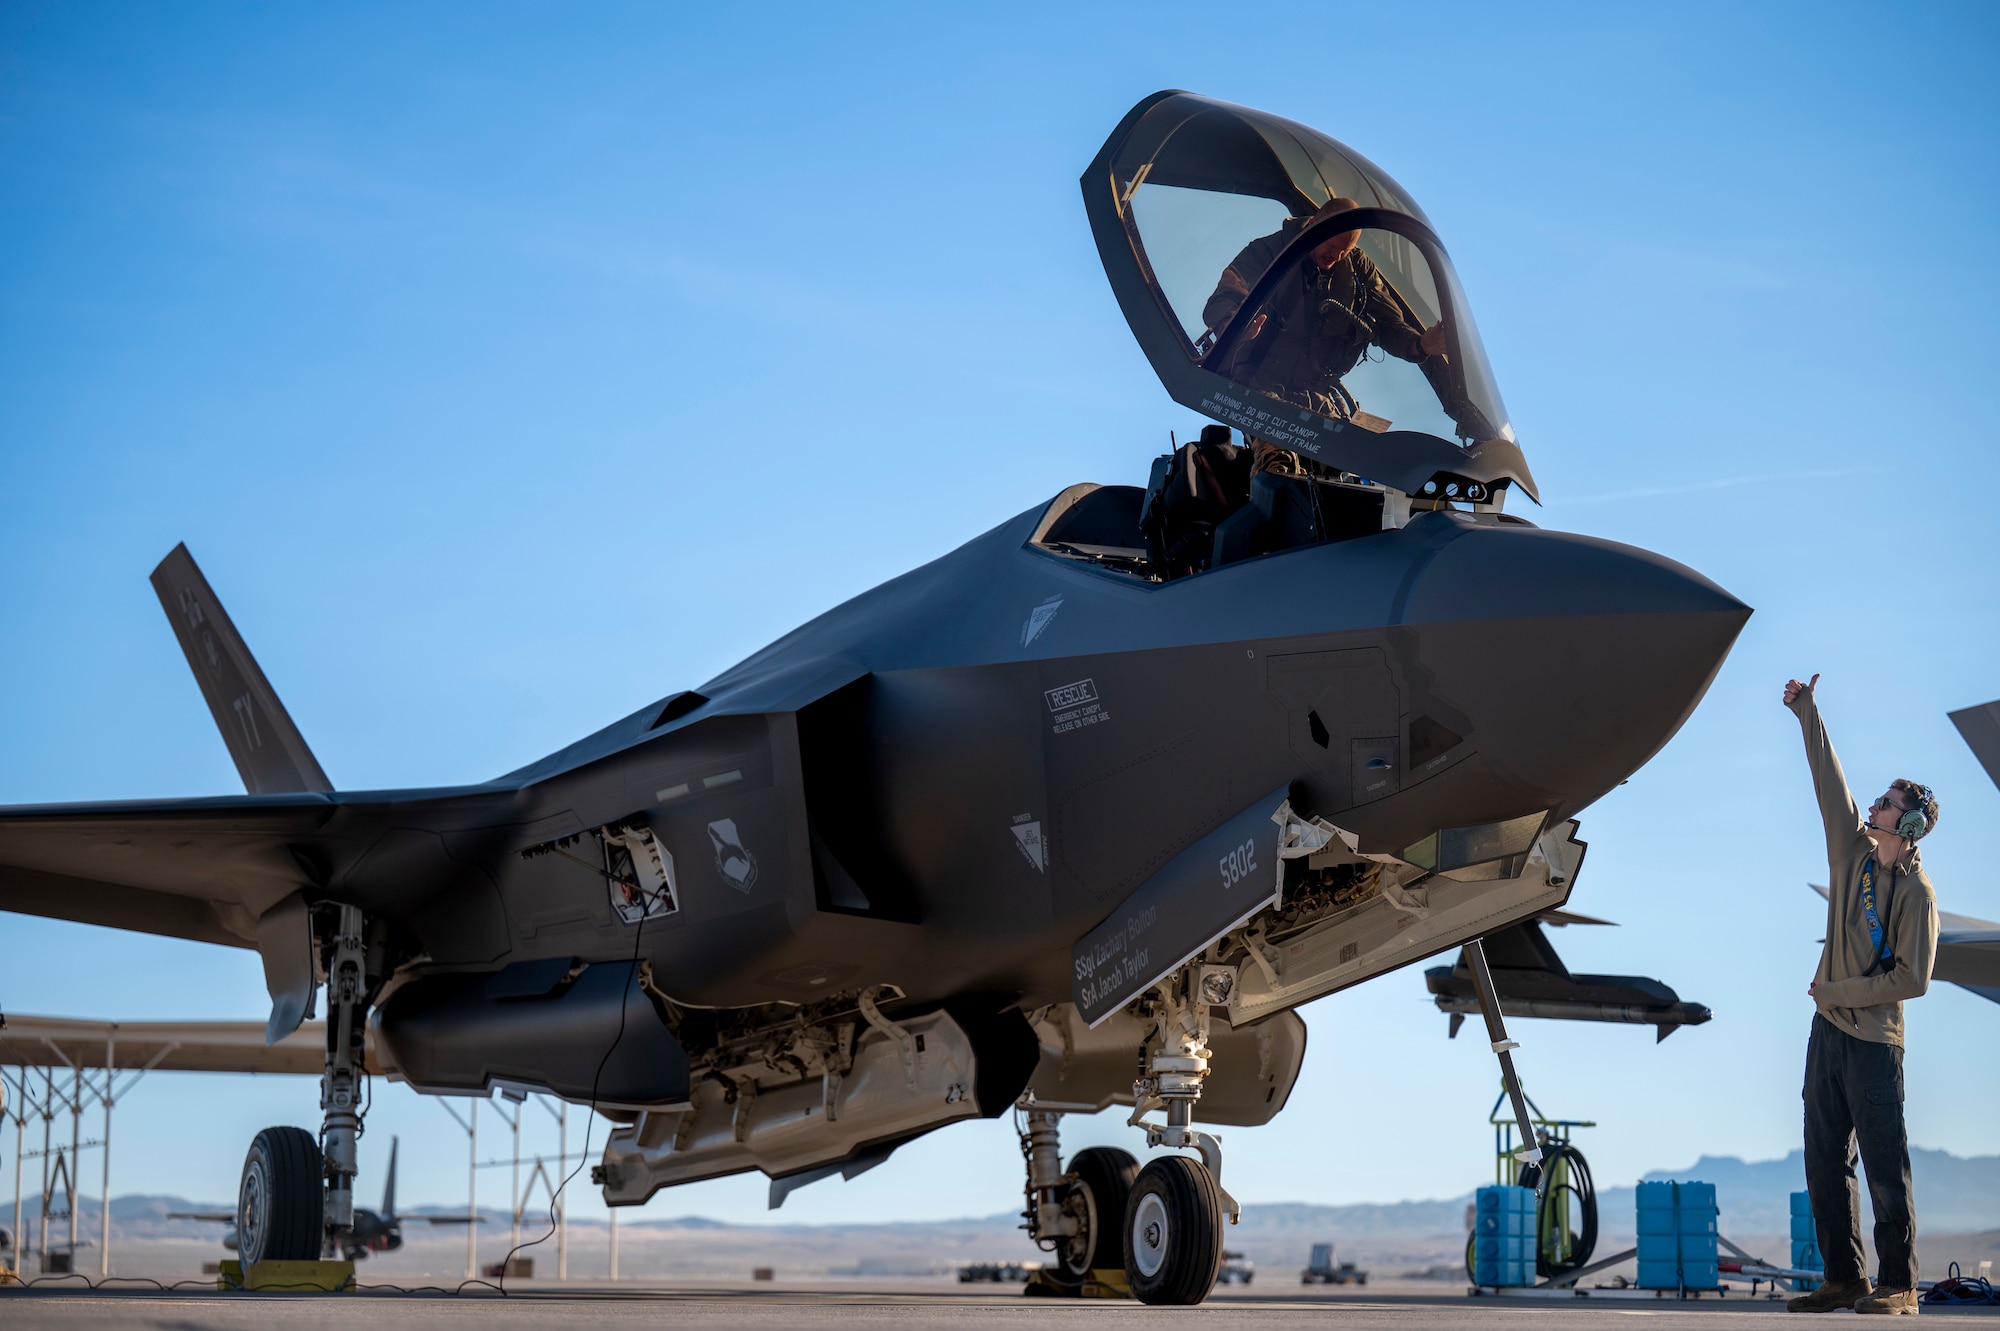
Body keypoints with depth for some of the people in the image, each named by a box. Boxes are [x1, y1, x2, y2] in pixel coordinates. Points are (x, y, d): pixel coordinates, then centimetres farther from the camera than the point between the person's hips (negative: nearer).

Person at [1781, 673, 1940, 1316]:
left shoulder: (1915, 893, -11)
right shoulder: (1853, 852, 8)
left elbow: (1911, 978, -15)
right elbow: (1829, 783, 12)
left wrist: (1837, 990, -9)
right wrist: (1809, 714, 12)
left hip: (1874, 1041, -7)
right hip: (1828, 1030, 7)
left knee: (1885, 1167, -5)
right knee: (1824, 1164, 9)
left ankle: (1899, 1286, 0)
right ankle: (1843, 1279, 15)